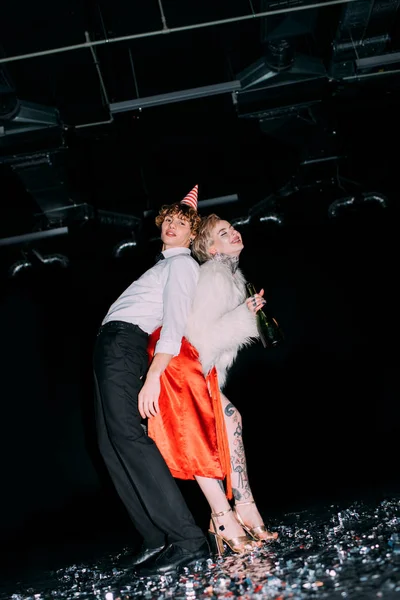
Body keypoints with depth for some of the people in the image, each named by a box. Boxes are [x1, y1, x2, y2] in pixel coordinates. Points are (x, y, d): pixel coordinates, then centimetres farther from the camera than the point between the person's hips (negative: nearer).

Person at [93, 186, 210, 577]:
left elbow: (174, 324, -15)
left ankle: (187, 539, -25)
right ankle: (156, 538, 1)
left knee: (125, 432, -22)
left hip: (123, 341, -10)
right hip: (110, 344, 10)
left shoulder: (182, 264, -3)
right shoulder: (163, 265, 27)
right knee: (109, 443, 3)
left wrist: (153, 376, -23)